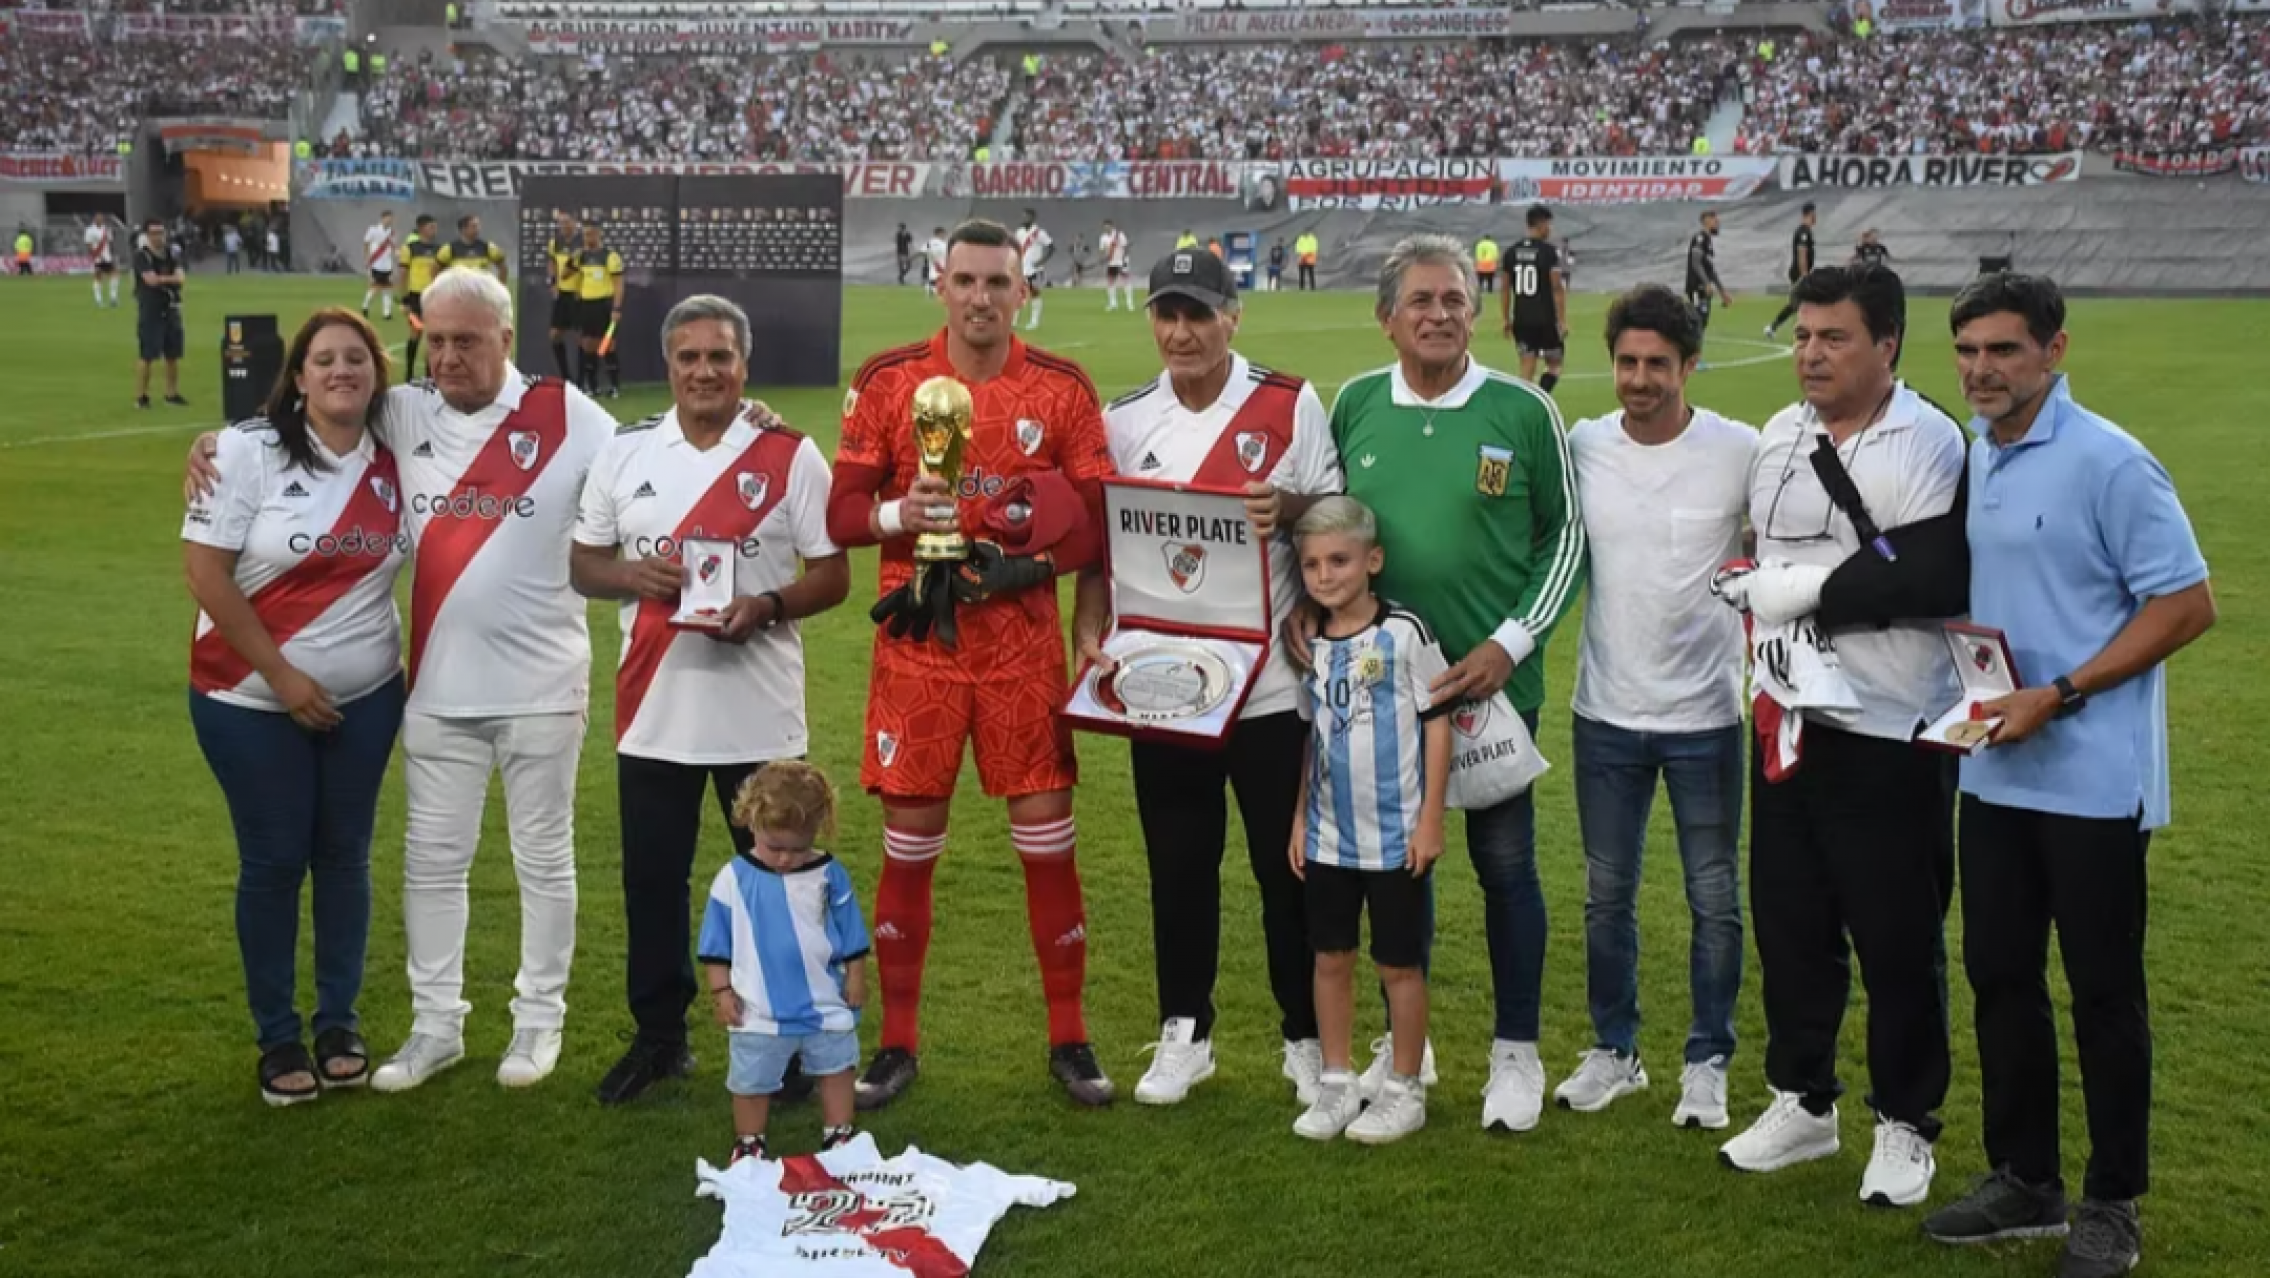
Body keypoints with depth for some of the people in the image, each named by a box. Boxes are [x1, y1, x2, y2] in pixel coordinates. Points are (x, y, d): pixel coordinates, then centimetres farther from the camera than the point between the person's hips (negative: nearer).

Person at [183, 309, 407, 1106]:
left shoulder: (392, 465, 1)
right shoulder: (249, 450, -10)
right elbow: (203, 569, -13)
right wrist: (281, 676, -15)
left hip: (364, 699, 3)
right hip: (253, 700, -3)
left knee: (344, 855, 10)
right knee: (274, 861, 3)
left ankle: (339, 1021, 24)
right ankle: (277, 1038, 16)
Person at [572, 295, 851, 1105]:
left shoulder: (791, 456, -2)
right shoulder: (625, 452, 6)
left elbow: (832, 575, -2)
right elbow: (583, 566, 10)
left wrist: (767, 606, -21)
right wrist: (633, 574, -11)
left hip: (761, 714, -3)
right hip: (652, 711, 3)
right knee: (651, 878, 10)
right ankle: (659, 1035, 25)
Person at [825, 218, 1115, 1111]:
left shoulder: (1062, 390, 0)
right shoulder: (888, 383, 0)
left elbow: (1099, 519, 0)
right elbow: (840, 514, 0)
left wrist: (1029, 563, -17)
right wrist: (899, 514, -22)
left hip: (1024, 645, 0)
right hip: (917, 645, 0)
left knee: (1048, 838, 2)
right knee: (908, 842, 6)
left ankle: (1069, 1041, 17)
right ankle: (897, 1043, 19)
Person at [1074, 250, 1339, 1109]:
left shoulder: (1290, 406, -3)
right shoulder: (1123, 420, 6)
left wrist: (1287, 508, -20)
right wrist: (1089, 630, -5)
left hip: (1271, 680, -2)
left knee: (1289, 867, 6)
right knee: (1178, 864, 11)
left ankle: (1307, 1037, 20)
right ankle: (1183, 1032, 24)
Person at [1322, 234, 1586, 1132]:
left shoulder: (1523, 411, -6)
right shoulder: (1355, 406, 2)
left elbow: (1566, 535, 0)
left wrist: (1511, 642, -9)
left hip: (1493, 678, -2)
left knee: (1504, 861, 6)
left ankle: (1516, 1052, 21)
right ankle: (1405, 1039, 28)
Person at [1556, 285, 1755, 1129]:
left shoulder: (1741, 453, -9)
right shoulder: (1582, 447, -2)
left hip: (1706, 716, -2)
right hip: (1605, 711, 2)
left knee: (1715, 901, 7)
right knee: (1606, 896, 13)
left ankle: (1707, 1062, 23)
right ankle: (1613, 1051, 29)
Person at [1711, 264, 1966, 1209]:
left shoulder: (1928, 443, -12)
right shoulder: (1780, 436, 11)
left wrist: (1802, 590, -15)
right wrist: (1752, 592, 5)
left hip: (1889, 734, -7)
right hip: (1789, 722, 7)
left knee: (1897, 940, 4)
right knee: (1788, 922, 15)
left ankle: (1905, 1124, 20)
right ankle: (1803, 1101, 30)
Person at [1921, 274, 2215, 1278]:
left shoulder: (2109, 463, -14)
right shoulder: (1967, 455, 8)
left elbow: (2186, 605, -15)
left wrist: (2059, 696, -18)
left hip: (2092, 775, -7)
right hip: (1995, 772, 7)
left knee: (2103, 991, 4)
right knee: (1999, 975, 14)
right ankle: (2024, 1181, 29)